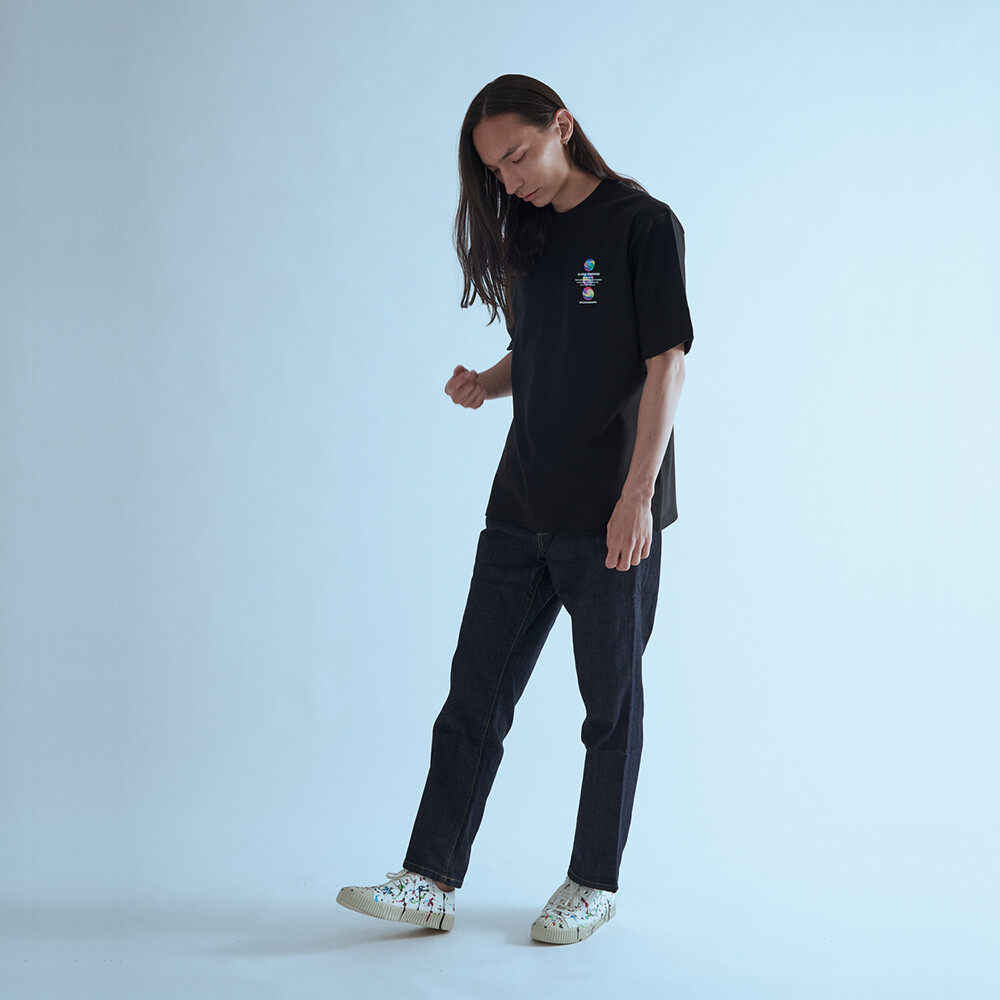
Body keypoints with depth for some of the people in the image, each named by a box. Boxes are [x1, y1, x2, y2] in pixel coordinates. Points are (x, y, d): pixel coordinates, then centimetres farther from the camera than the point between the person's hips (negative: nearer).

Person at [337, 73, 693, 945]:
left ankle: (594, 884, 19)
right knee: (475, 692, 5)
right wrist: (485, 384, 1)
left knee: (611, 700, 6)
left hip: (610, 512, -7)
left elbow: (667, 362, -12)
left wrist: (638, 493, -18)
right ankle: (431, 881, 10)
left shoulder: (642, 224, -7)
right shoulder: (526, 236, 13)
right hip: (522, 507, 7)